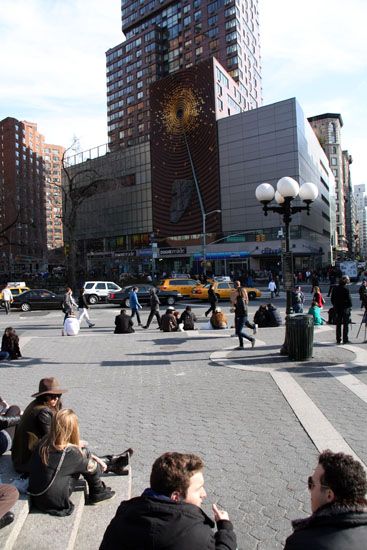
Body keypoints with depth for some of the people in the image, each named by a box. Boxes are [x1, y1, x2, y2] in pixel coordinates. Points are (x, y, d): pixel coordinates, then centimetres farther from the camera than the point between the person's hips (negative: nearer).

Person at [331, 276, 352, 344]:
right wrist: (350, 306, 0)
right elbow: (349, 299, -14)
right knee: (346, 325, 5)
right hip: (345, 308, -5)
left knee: (338, 325, 11)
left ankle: (338, 340, 14)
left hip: (337, 308, 5)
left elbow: (332, 299, 7)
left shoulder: (335, 288, 2)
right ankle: (345, 340, 7)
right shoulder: (346, 289, -16)